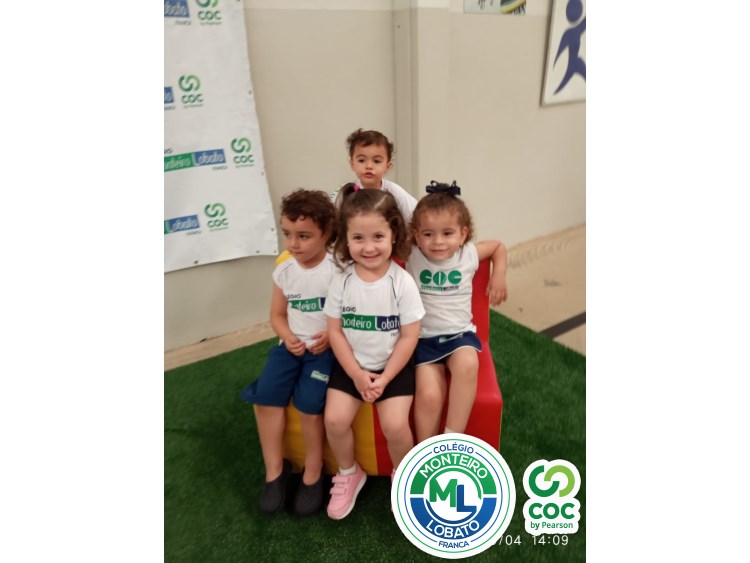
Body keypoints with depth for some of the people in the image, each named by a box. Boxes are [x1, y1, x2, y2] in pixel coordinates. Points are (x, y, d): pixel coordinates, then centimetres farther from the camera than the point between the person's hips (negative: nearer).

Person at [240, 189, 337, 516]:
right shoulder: (284, 271, 4)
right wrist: (288, 339, -7)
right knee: (265, 396, -11)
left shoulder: (339, 269, -11)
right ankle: (275, 471, 9)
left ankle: (313, 474, 5)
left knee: (308, 403, -20)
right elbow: (277, 315, 12)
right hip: (293, 346, 5)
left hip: (327, 348, -5)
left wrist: (332, 335, -20)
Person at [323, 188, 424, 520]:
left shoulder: (402, 282, -15)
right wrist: (357, 374, -12)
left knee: (395, 425, -17)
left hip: (394, 366, -2)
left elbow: (408, 337, -11)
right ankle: (349, 475, 18)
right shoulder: (342, 281, -9)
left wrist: (384, 379, -14)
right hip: (351, 366, 2)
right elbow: (335, 331, -4)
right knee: (335, 419, -13)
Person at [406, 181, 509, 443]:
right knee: (428, 395, -23)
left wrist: (499, 277, 11)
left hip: (460, 334, 2)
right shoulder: (411, 256, -5)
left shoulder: (469, 254, 1)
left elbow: (498, 246, 20)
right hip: (424, 338, -1)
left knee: (467, 364, -34)